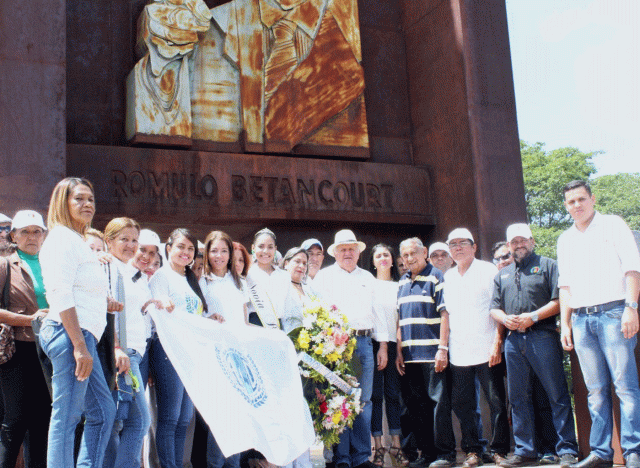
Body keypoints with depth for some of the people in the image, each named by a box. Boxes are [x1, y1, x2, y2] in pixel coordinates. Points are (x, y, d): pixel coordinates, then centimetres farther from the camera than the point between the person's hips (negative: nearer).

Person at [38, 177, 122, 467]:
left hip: (81, 336, 10)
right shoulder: (63, 237, -7)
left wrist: (101, 301, 11)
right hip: (71, 334, -10)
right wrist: (80, 345, -21)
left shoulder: (75, 241, 23)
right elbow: (60, 294, -17)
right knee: (67, 415, -7)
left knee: (103, 411, 13)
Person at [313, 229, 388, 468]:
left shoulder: (368, 278, 20)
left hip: (363, 341, 3)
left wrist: (383, 346, 13)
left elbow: (378, 313, 19)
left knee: (363, 401, 2)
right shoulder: (323, 276, 11)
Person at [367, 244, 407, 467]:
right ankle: (378, 446, 2)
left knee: (393, 394, 3)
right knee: (375, 394, -2)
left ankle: (396, 444, 8)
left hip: (394, 343, 2)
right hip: (373, 343, -2)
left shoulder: (399, 287, 15)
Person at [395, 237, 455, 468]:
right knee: (416, 405, 9)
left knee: (438, 402, -3)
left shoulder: (435, 276, -2)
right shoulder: (403, 282, 16)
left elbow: (444, 314, -8)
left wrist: (443, 348, -15)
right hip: (410, 354, 6)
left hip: (432, 353, -6)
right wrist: (399, 351, 11)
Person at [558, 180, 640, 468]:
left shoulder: (612, 225, 5)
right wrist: (565, 324, 12)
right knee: (596, 390, 6)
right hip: (581, 319, 5)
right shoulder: (565, 240, 20)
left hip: (613, 313, -5)